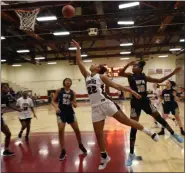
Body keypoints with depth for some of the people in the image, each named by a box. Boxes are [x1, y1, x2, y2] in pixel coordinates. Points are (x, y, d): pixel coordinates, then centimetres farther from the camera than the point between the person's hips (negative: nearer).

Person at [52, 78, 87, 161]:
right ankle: (63, 151, 4)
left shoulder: (73, 92, 3)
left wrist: (74, 104, -19)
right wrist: (56, 107, -18)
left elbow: (75, 105, 5)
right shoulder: (59, 90, -2)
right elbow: (53, 101, 0)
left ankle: (81, 145, 32)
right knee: (61, 130, -11)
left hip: (70, 112, 2)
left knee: (77, 130, 6)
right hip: (61, 112, -2)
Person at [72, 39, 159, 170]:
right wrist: (78, 48, 16)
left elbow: (116, 86, 2)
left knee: (125, 120, -1)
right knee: (98, 134, 8)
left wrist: (131, 91, -1)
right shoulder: (87, 76, 15)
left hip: (105, 104, -5)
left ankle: (148, 132, 20)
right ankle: (104, 157, 25)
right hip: (95, 108, 5)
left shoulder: (102, 77, 3)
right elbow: (79, 62, 14)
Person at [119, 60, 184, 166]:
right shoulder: (130, 76, -4)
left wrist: (173, 73, 7)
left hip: (145, 101, 3)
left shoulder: (145, 77, 5)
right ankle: (131, 154, 9)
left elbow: (160, 81, 10)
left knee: (159, 118, 12)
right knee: (134, 128, -2)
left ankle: (174, 134, 42)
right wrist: (128, 64, -32)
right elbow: (120, 74, -23)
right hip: (136, 103, -3)